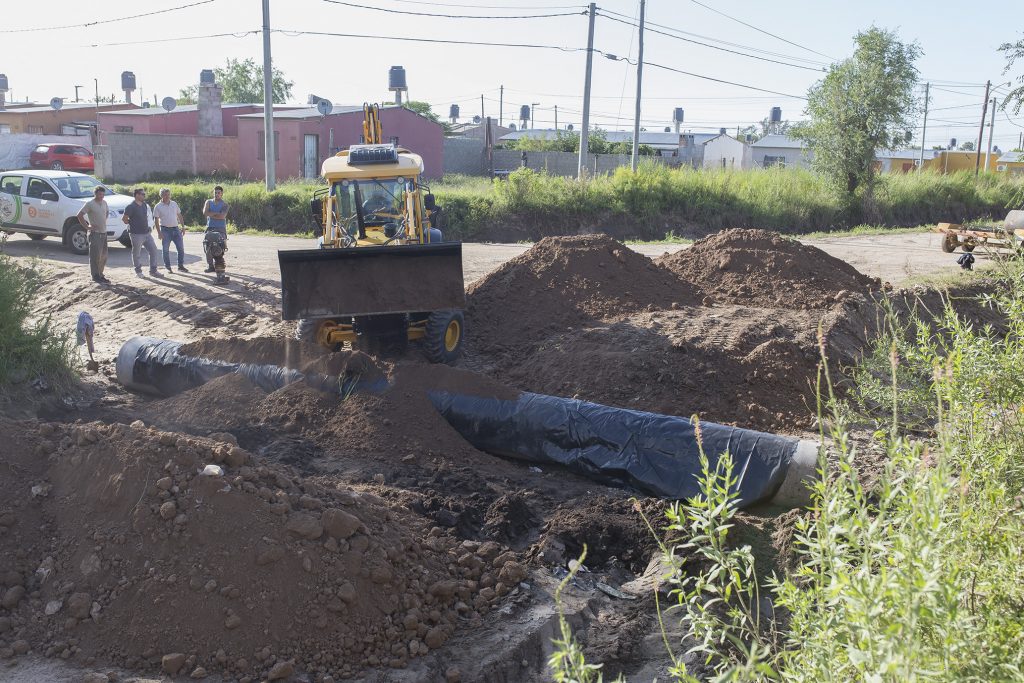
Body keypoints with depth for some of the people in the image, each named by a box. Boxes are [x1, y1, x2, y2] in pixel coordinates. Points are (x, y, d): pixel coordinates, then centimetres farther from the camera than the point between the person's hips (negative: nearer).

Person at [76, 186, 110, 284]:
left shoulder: (104, 203, 10)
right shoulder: (90, 204, -11)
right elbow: (80, 215, -14)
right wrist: (87, 227, -13)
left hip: (104, 232, 8)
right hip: (95, 233, -8)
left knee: (103, 256, 12)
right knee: (95, 256, -6)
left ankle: (100, 275, 22)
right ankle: (95, 276, 0)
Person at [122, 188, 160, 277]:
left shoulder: (145, 205, 9)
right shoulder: (131, 207, -13)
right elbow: (124, 219, -12)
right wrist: (132, 224, 2)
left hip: (147, 233, 7)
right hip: (136, 234, -7)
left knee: (153, 250, 4)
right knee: (137, 253, 4)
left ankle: (153, 270, 13)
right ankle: (138, 271, 18)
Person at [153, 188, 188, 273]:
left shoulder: (174, 204, 8)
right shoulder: (158, 207, -3)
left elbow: (179, 215, 15)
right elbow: (156, 220, -4)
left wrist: (183, 226, 7)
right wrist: (159, 232, -11)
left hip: (176, 228, 4)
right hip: (165, 230, -3)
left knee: (181, 248, 2)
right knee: (166, 250, 1)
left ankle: (181, 266, 12)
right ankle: (168, 267, 11)